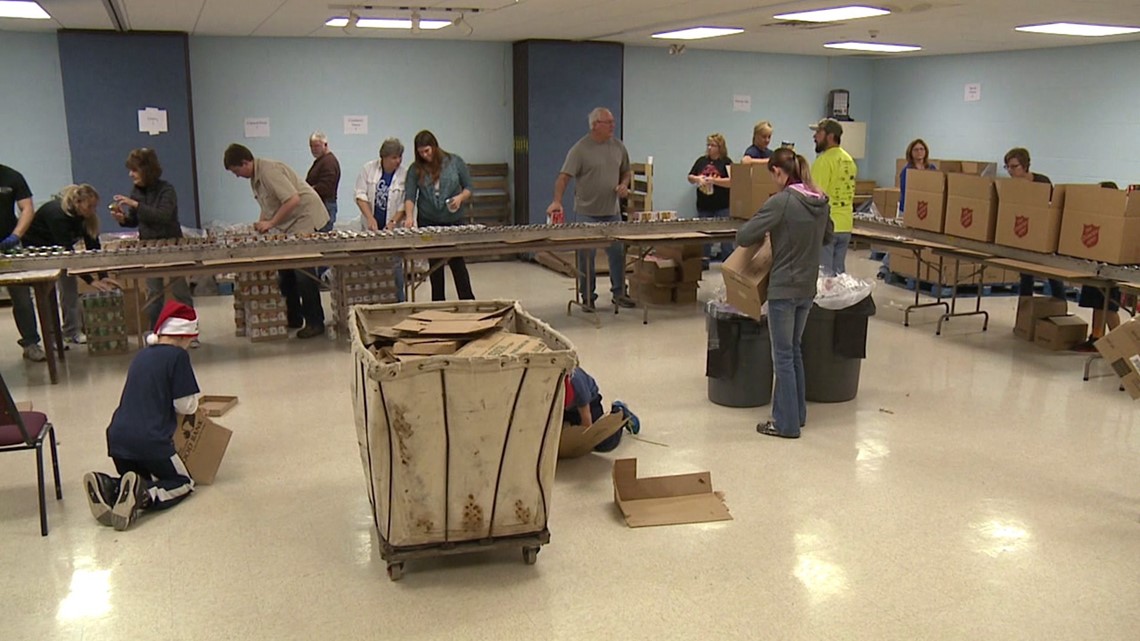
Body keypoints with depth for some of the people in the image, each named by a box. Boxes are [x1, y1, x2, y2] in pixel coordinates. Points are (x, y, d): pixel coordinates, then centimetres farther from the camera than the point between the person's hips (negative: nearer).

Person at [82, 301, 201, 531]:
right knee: (183, 482, 14)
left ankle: (108, 487, -6)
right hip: (150, 439, -6)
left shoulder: (142, 355, 18)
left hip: (117, 437, 6)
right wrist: (194, 404, 17)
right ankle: (144, 496, -17)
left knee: (140, 479, 28)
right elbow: (185, 405, -6)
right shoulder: (177, 356, -4)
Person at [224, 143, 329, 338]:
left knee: (303, 272, -9)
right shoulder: (255, 177, 10)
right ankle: (293, 318, 20)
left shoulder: (269, 171, -20)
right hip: (290, 223, 10)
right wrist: (260, 226, 2)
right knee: (285, 270, 11)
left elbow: (293, 200, -27)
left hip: (305, 219, -10)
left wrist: (270, 223, -22)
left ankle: (315, 322, -3)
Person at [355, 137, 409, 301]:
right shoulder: (368, 169, -2)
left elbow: (403, 205, -7)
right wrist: (370, 218, -18)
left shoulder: (405, 174, -7)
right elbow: (361, 195, -6)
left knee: (395, 266, 0)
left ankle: (398, 301, 9)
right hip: (371, 227, 1)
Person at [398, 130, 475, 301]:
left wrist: (460, 197, -16)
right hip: (429, 223, 2)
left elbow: (469, 187, 5)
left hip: (454, 221, -1)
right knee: (435, 265, 6)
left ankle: (468, 301, 6)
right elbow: (409, 196, -6)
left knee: (457, 261, -2)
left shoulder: (455, 162, 0)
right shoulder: (415, 169, 2)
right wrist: (409, 217, -22)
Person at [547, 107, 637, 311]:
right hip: (587, 213, -5)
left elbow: (626, 171, 19)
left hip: (612, 212, 5)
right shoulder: (580, 149, -12)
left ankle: (619, 292, 22)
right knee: (586, 256, 3)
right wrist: (557, 201, -31)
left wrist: (624, 184, -2)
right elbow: (564, 176, -18)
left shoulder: (618, 146, 6)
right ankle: (588, 297, 14)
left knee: (618, 252, 8)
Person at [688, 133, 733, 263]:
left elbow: (731, 181, -14)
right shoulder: (701, 161, 10)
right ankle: (704, 260, 19)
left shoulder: (726, 162, -4)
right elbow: (690, 177, 13)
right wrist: (697, 179, -9)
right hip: (704, 205, 5)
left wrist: (713, 180, -20)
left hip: (722, 206, -5)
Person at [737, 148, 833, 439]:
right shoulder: (821, 201, 4)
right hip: (808, 287, 7)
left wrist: (765, 232, 3)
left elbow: (744, 236, -17)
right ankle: (796, 413, 29)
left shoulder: (781, 201, -18)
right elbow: (826, 237, 20)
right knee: (794, 350, 20)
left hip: (783, 288, -7)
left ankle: (786, 423, 11)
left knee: (783, 354, 3)